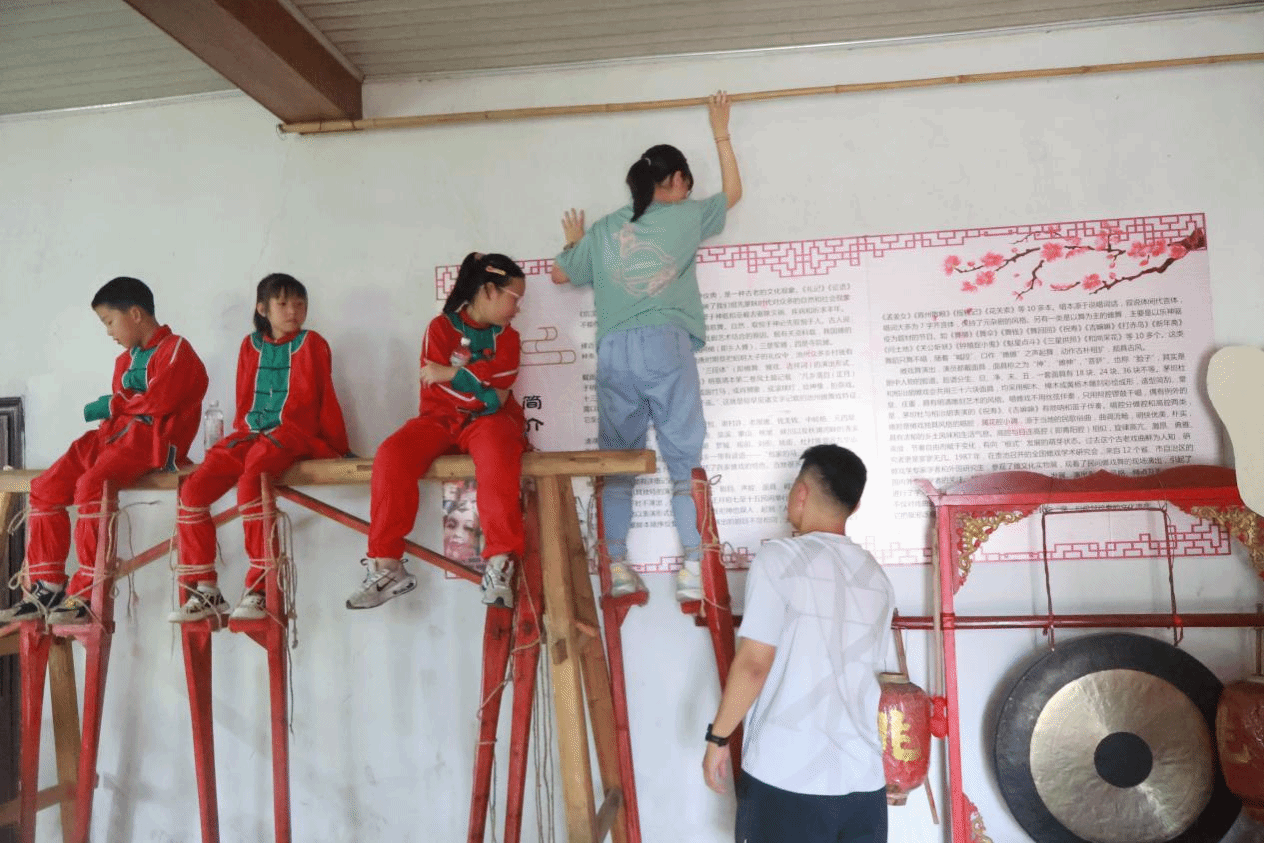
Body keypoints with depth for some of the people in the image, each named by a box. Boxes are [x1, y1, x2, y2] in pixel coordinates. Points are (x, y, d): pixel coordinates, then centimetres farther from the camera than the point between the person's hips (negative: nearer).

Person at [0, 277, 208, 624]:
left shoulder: (175, 349, -2)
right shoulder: (124, 360, 24)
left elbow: (159, 401, -14)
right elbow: (119, 408, 21)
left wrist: (112, 405, -1)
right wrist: (109, 410, -2)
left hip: (153, 438, -9)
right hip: (115, 436, 9)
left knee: (91, 484, -31)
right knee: (45, 487, -2)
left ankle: (85, 596, -26)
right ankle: (47, 588, 2)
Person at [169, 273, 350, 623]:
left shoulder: (311, 343, 6)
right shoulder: (250, 345, 17)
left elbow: (325, 399, 6)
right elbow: (244, 400, 20)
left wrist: (339, 448, 7)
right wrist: (242, 433, 5)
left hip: (291, 435, -5)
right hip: (250, 434, 5)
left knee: (249, 481, -33)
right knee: (193, 488, -12)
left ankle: (260, 590, -28)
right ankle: (204, 591, -4)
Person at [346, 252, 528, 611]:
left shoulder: (507, 337, 10)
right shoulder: (441, 327, 3)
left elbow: (498, 398, -6)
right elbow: (447, 391, -9)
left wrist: (451, 374, -10)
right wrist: (483, 388, -8)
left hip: (487, 421, 0)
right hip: (441, 418, 0)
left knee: (497, 453, -38)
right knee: (391, 455, -30)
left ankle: (499, 563, -37)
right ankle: (387, 565, -23)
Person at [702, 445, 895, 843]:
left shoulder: (781, 557, -9)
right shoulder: (877, 577, 9)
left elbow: (754, 663, -14)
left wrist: (718, 736, -3)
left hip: (785, 775, -5)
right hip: (863, 777, 5)